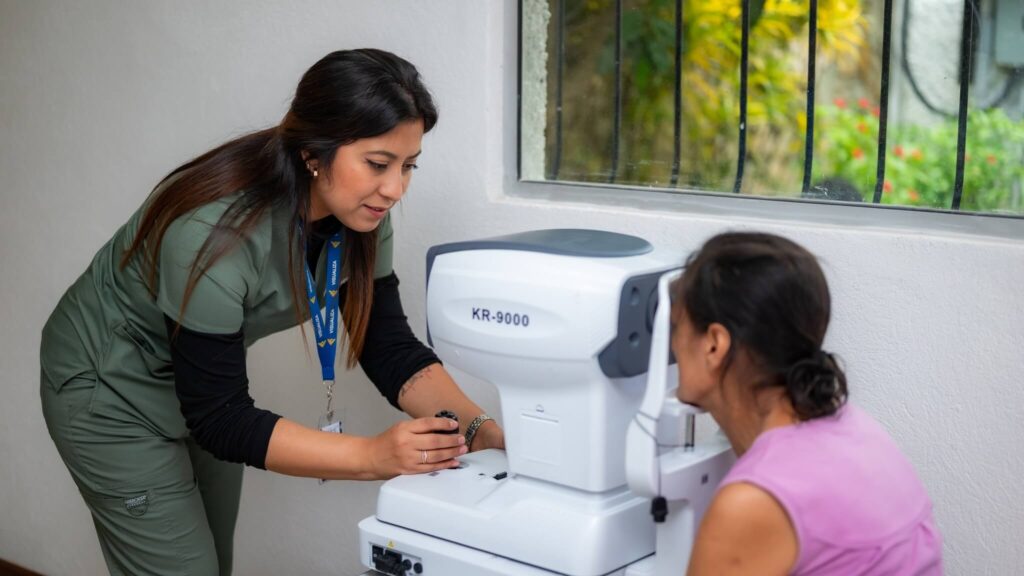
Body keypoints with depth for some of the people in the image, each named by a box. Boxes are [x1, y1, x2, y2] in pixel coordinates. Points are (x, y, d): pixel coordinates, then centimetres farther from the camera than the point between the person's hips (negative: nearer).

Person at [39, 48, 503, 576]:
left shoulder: (360, 215, -17)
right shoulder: (214, 231, -37)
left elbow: (388, 346, -13)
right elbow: (218, 417, -32)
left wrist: (475, 427, -30)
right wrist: (372, 457, -41)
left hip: (206, 383, 6)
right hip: (112, 389, -6)